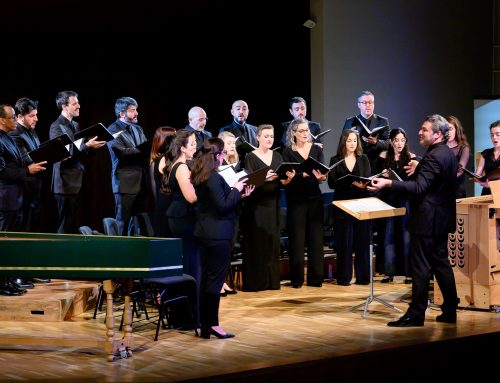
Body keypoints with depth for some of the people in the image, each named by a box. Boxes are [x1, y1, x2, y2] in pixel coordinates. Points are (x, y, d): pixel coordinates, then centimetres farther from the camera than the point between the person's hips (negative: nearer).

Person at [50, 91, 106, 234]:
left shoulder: (75, 125, 17)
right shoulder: (56, 127, -9)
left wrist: (93, 145, -1)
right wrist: (87, 145, -25)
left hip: (77, 181, 8)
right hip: (66, 183, -8)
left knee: (74, 224, 11)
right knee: (65, 226, -4)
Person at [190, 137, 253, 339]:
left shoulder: (200, 175, 12)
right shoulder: (214, 178, -17)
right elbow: (223, 206, -19)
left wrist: (238, 194, 14)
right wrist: (236, 190, -6)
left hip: (204, 232, 9)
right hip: (217, 234, -9)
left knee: (206, 278, 11)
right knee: (215, 279, -4)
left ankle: (205, 325, 15)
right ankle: (212, 324, -2)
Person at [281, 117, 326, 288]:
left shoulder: (317, 149, 9)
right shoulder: (288, 151, 0)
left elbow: (323, 171, 0)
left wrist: (321, 176, -22)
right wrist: (305, 174, -25)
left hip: (314, 198, 3)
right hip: (296, 199, -3)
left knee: (316, 237, 3)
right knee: (297, 238, -2)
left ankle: (315, 277, 9)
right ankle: (297, 278, 5)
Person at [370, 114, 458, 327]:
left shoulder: (433, 157, -19)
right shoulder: (448, 153, 12)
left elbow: (419, 188, -27)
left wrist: (388, 183, -34)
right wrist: (419, 169, 19)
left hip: (427, 219, -10)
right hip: (442, 217, 10)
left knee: (421, 266, -6)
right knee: (441, 263, 14)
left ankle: (416, 314, -3)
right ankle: (450, 310, 18)